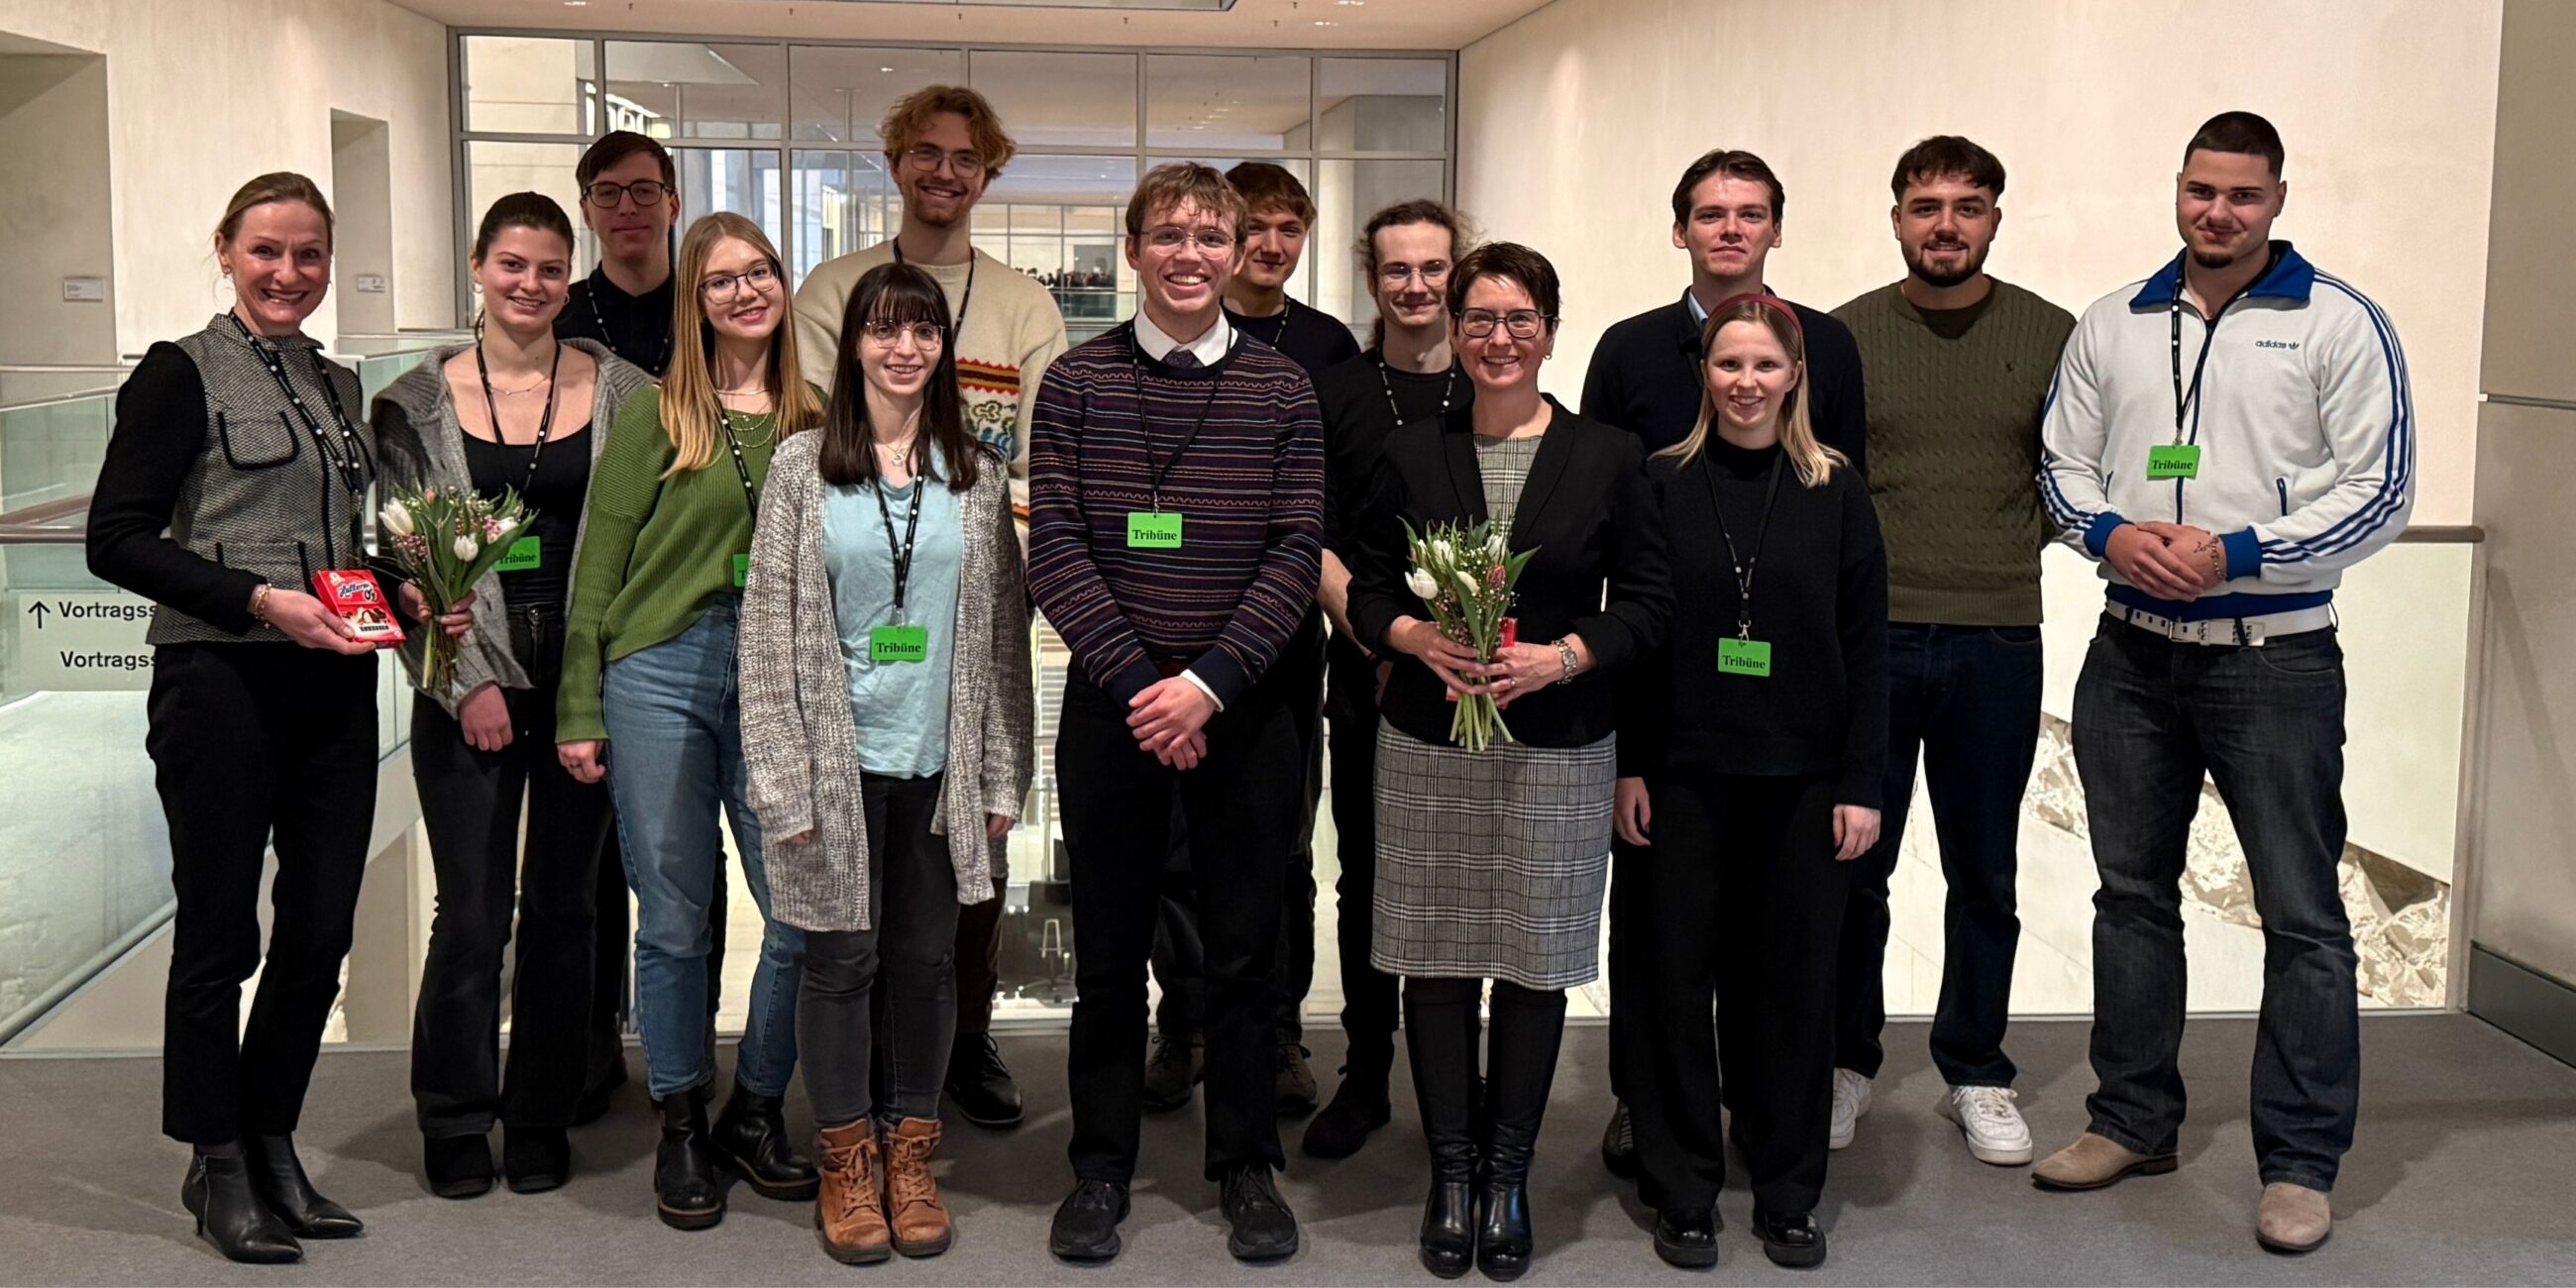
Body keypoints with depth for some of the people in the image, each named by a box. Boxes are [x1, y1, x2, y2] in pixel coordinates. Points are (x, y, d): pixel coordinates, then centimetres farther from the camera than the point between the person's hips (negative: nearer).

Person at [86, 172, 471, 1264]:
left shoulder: (336, 386, 16)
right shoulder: (182, 374, -3)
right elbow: (118, 539, -10)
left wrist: (404, 595, 3)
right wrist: (261, 600, -18)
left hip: (333, 685, 6)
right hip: (220, 683, -6)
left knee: (320, 931, 8)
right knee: (221, 931, 3)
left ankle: (272, 1147, 24)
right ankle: (215, 1165, 18)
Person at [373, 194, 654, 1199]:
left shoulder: (620, 391, 4)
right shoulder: (420, 403, 2)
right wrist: (467, 683, -8)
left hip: (587, 680, 1)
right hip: (469, 687, -1)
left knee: (563, 906, 9)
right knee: (471, 914, 0)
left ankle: (542, 1121, 22)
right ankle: (456, 1124, 17)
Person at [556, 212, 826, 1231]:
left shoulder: (813, 422, 10)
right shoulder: (654, 418, 1)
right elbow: (598, 567, 2)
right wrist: (579, 712, -1)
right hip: (661, 677, -2)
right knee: (674, 921, 5)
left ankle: (756, 1110, 21)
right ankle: (681, 1126, 21)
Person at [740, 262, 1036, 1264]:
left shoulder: (980, 475, 6)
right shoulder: (802, 469, -1)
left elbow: (1003, 631, 8)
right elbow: (768, 628, -2)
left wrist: (1003, 771, 5)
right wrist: (783, 779, -8)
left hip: (941, 763, 2)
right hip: (839, 760, -2)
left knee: (927, 959, 10)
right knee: (841, 960, 5)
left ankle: (910, 1149, 26)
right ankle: (846, 1159, 22)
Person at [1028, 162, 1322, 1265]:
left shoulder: (1281, 389, 2)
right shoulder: (1076, 382, 1)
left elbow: (1296, 555, -3)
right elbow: (1055, 550, -5)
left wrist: (1209, 683, -14)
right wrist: (1138, 682, -14)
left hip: (1241, 709, 0)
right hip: (1108, 706, 0)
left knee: (1243, 948, 9)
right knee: (1109, 950, 9)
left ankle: (1246, 1165, 24)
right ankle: (1101, 1166, 24)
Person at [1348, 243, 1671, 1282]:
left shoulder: (1606, 457, 2)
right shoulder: (1410, 454, 6)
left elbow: (1647, 599, 1)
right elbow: (1365, 587, 7)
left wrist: (1563, 656, -14)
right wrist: (1416, 636, -13)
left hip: (1559, 748, -1)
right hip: (1428, 744, 1)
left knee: (1538, 957, 4)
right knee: (1436, 953, 4)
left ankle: (1507, 1174, 18)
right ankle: (1451, 1170, 17)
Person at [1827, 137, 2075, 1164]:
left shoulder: (2051, 336, 4)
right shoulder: (1842, 335, 3)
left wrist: (2016, 541, 1)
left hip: (1996, 644, 1)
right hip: (1866, 638, -1)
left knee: (1984, 875, 10)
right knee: (1852, 866, 6)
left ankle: (1976, 1074, 25)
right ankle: (1845, 1062, 23)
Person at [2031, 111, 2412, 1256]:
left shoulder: (2340, 323, -5)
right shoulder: (2111, 326, 9)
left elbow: (2380, 493, -9)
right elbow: (2062, 460, 11)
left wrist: (2237, 552, -18)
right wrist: (2109, 533, -10)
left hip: (2275, 657, -4)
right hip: (2132, 654, 5)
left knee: (2302, 915, -1)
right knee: (2131, 892, 13)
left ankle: (2301, 1163, 10)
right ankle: (2133, 1120, 27)